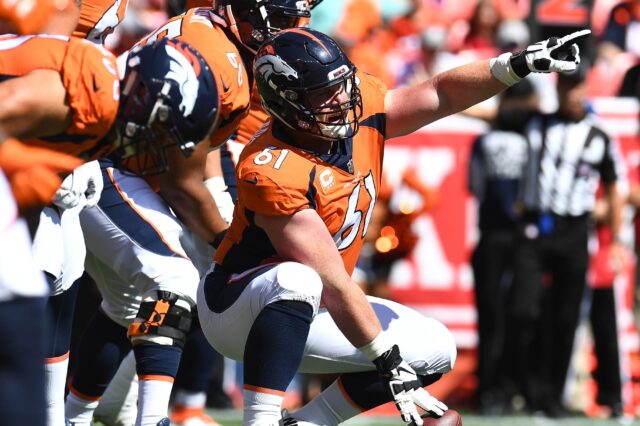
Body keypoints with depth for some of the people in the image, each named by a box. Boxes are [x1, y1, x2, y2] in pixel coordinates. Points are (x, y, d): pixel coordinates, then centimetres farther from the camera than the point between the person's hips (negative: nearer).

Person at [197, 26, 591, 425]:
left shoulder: (361, 109, -10)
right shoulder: (272, 174, -31)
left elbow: (440, 95, 3)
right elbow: (334, 284, -31)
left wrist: (517, 64, -11)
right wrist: (390, 362, -30)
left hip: (306, 314, 8)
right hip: (237, 311, -8)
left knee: (436, 351, -1)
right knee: (296, 281, -41)